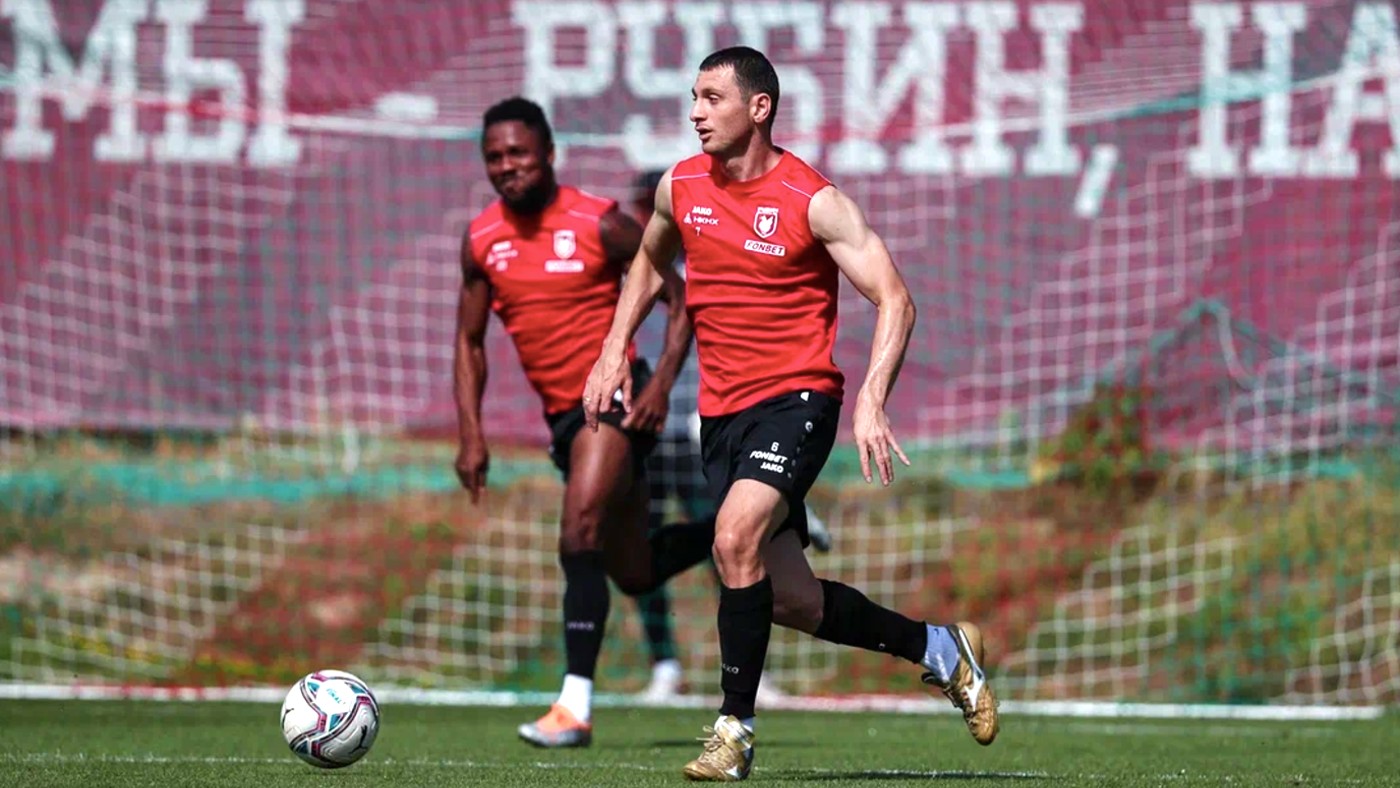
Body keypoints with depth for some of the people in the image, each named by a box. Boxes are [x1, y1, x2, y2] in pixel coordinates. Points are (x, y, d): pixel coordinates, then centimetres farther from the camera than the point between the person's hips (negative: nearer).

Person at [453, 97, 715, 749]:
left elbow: (678, 299, -4)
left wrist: (661, 384, -17)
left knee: (580, 538, -23)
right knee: (635, 573, 14)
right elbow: (470, 341, 13)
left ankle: (576, 706, -24)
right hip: (562, 417, 7)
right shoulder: (482, 240, 4)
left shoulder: (600, 224, -10)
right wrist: (471, 435, 2)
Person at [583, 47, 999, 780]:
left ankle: (735, 728, -17)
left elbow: (893, 300, -12)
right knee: (789, 600, 6)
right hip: (721, 411, 6)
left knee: (735, 538, -28)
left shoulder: (813, 201, -12)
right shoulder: (681, 186, 4)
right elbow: (650, 262, 26)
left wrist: (871, 401, -24)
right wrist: (615, 350, 16)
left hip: (796, 397, -6)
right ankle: (939, 649, 28)